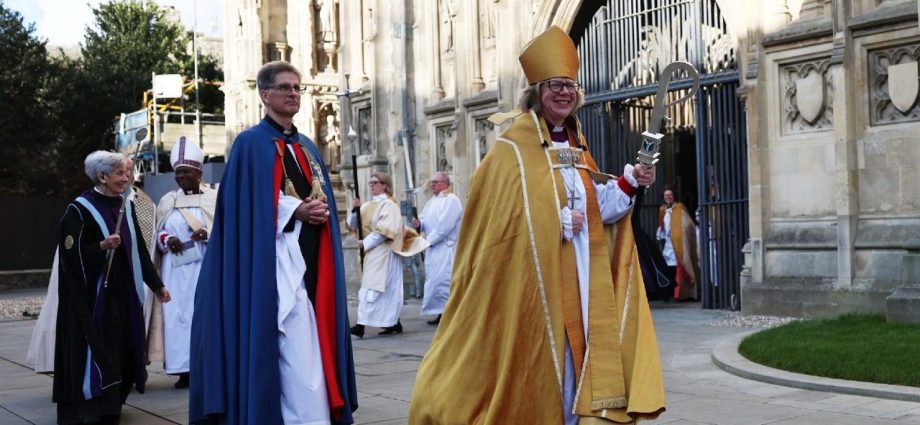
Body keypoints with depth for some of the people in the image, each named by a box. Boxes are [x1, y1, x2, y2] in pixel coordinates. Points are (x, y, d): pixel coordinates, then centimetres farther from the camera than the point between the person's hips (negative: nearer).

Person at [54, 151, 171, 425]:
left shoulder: (126, 206, 9)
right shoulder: (79, 210, -10)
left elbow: (139, 250, 14)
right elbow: (71, 254, -13)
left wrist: (157, 284, 13)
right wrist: (102, 246, -26)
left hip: (124, 293, 6)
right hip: (94, 294, -6)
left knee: (121, 349, 7)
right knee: (96, 350, -5)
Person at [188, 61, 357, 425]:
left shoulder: (308, 148, 19)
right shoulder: (250, 144, -3)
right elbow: (245, 205, -10)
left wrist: (322, 211, -3)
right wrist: (296, 211, -15)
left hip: (311, 259, 7)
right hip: (278, 262, -7)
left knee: (311, 344, 7)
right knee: (294, 350, -12)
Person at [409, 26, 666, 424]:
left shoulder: (576, 148, 15)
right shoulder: (512, 150, -8)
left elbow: (593, 209, 16)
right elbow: (499, 217, -15)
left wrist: (629, 182, 1)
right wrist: (561, 223, -16)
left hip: (578, 282, 7)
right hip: (532, 283, -7)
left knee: (571, 363, 7)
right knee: (537, 364, -5)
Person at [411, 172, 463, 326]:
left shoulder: (451, 200, -9)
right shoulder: (432, 202, 19)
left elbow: (444, 225, -17)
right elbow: (425, 222, 17)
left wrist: (430, 240, -13)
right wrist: (419, 224, -6)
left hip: (446, 246, -9)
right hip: (433, 247, 9)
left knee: (442, 279, -13)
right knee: (435, 280, 7)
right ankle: (442, 313, 11)